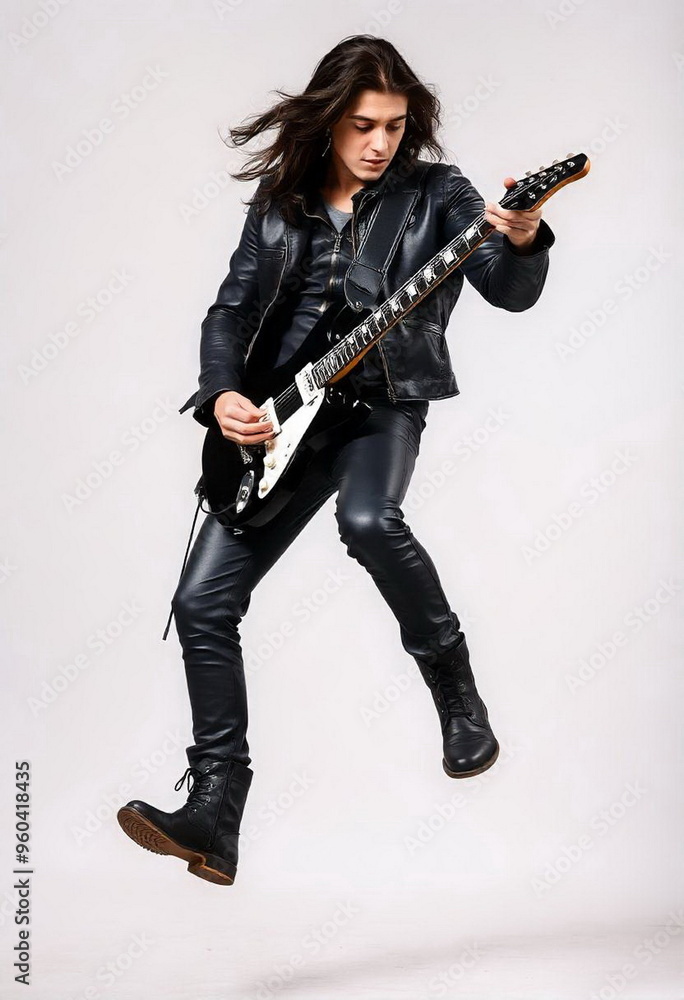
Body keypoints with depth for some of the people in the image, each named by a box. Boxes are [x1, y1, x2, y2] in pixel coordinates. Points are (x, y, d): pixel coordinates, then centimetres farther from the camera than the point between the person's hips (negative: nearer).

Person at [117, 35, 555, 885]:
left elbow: (512, 292, -11)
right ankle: (214, 811, 2)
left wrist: (521, 240, -33)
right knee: (202, 599, -6)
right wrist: (221, 394, -7)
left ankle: (457, 693, -11)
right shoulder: (278, 202, 10)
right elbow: (231, 310, 12)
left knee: (368, 519, -37)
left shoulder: (435, 193, 1)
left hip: (384, 401, -4)